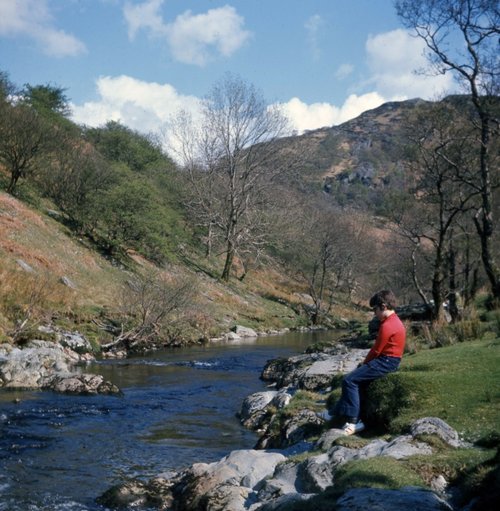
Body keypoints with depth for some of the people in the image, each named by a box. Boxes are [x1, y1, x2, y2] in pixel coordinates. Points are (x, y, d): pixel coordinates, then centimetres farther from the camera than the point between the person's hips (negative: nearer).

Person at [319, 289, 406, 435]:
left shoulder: (387, 326, -19)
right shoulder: (394, 321, 14)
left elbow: (376, 350, -15)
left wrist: (364, 363, 1)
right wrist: (366, 362, 10)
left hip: (385, 362, -11)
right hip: (387, 361, 11)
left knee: (349, 380, -14)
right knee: (354, 379, 14)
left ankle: (354, 421, -16)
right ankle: (338, 412, 14)